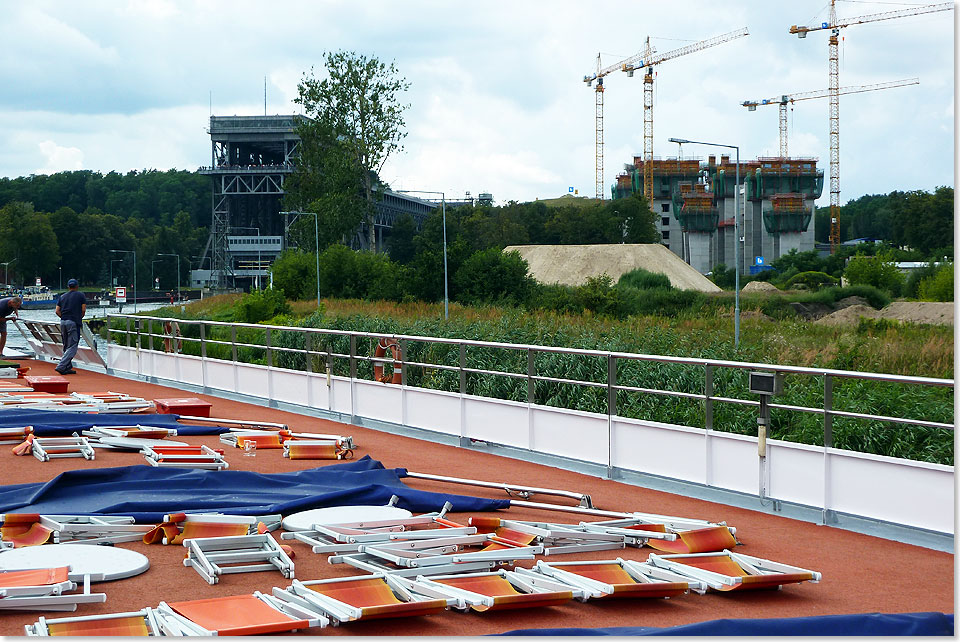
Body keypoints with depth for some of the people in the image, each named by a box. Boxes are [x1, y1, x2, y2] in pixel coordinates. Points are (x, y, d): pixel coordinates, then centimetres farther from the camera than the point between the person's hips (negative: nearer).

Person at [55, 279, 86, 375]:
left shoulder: (62, 296, 15)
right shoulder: (80, 295, 4)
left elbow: (57, 311, 7)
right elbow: (83, 310, -2)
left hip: (63, 322, 6)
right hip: (74, 323, -6)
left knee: (66, 346, 14)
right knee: (72, 346, -7)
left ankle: (68, 368, 14)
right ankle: (61, 366, -18)